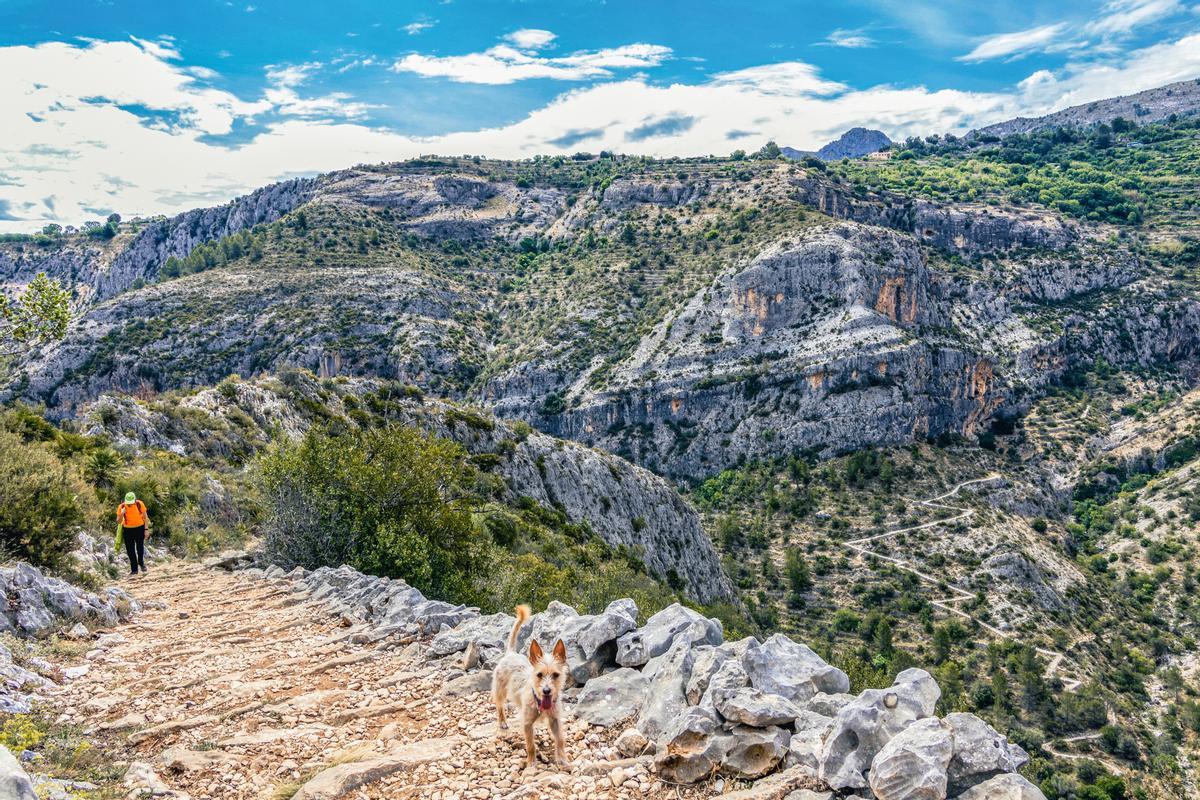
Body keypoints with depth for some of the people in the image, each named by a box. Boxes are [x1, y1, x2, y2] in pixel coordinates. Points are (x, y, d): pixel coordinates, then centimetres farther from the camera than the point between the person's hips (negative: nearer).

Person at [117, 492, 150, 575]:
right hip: (128, 530, 1)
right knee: (130, 550, 3)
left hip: (140, 528, -1)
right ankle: (134, 569, 16)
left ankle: (141, 562, 20)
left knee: (140, 546, -9)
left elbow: (145, 517, -2)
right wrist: (122, 514, -31)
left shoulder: (140, 504, -15)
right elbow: (118, 522, -13)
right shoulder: (121, 507, -16)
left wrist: (146, 530, -4)